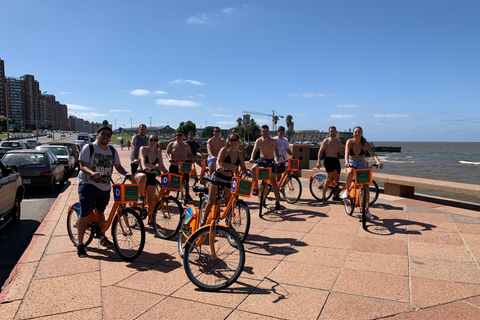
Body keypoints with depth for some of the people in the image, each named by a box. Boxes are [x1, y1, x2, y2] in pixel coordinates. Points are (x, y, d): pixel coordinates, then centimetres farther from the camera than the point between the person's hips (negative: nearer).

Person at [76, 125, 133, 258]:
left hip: (105, 187, 5)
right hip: (88, 185, -5)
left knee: (100, 212, 19)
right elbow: (83, 166, -15)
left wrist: (126, 174, -9)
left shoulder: (112, 150, 9)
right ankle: (80, 244, 3)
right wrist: (92, 173, -35)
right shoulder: (88, 147, -7)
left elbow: (118, 166, 10)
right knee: (85, 214, -9)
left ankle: (103, 237, 35)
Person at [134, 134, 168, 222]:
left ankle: (150, 219, 20)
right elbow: (142, 159, -27)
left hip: (152, 176, 4)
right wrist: (144, 167, -48)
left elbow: (161, 166, 7)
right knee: (143, 177, -43)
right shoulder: (143, 149, -7)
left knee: (151, 200, 2)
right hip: (141, 173, -3)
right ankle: (140, 197, -23)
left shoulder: (158, 152, 5)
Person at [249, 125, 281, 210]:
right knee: (253, 168, -31)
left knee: (273, 180, -7)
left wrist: (277, 160, -39)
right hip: (262, 159, 2)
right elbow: (254, 150, -18)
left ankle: (277, 201, 0)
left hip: (271, 161, -2)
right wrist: (252, 158, -38)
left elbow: (276, 151, -19)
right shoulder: (259, 140, -5)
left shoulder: (273, 141, -9)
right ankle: (256, 187, -12)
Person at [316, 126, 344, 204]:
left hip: (336, 160, 6)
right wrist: (319, 161, -15)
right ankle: (324, 197, -11)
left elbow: (341, 152, 24)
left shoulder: (339, 142, 15)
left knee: (337, 179, 9)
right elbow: (320, 151, -6)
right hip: (328, 160, -6)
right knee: (329, 178, -16)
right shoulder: (326, 141, -2)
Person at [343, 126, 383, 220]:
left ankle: (367, 210, 5)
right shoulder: (349, 142, -13)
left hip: (361, 164, 2)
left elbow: (372, 154, -26)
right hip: (351, 163, -1)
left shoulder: (365, 144, -12)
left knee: (366, 186, -6)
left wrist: (378, 161, -46)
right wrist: (346, 162, -48)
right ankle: (347, 190, -13)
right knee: (350, 172, -40)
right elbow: (347, 153, -28)